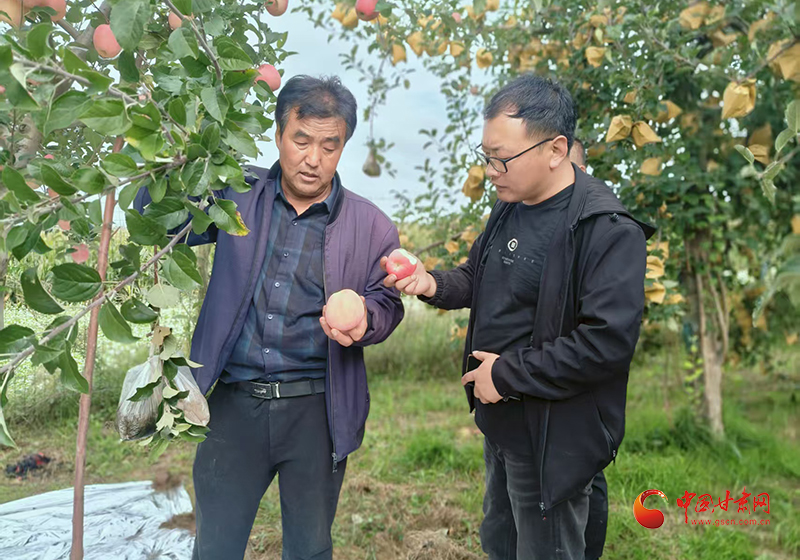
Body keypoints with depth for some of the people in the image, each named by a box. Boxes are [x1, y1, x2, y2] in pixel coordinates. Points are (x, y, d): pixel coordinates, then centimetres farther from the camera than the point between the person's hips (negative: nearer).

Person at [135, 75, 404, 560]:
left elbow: (387, 304, 5)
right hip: (234, 404, 1)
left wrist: (362, 320, -19)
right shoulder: (235, 195, 1)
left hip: (317, 410, 0)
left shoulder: (371, 225, -1)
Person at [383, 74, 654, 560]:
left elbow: (608, 342, -29)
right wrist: (433, 284, -4)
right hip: (501, 425, 9)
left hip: (553, 442, -8)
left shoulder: (609, 230, -23)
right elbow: (478, 278, 18)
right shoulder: (510, 206, 5)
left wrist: (506, 375, -22)